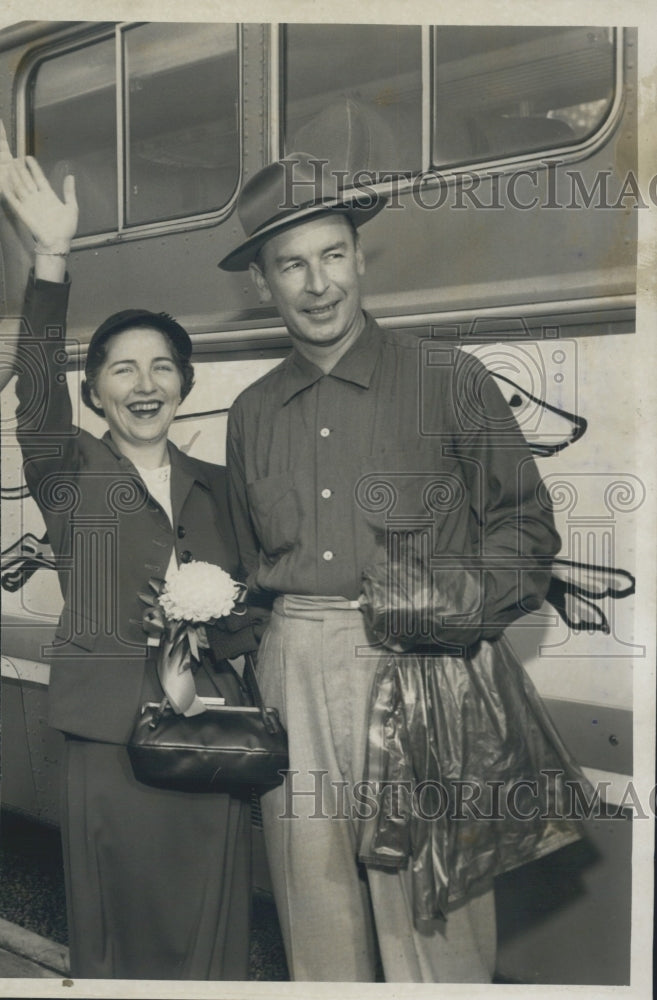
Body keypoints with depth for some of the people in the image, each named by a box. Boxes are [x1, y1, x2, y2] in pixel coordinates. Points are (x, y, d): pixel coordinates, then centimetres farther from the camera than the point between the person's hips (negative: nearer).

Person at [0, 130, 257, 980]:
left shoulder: (215, 487, 12)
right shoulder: (70, 476, 2)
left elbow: (249, 617, 15)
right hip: (109, 741, -3)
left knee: (212, 942, 9)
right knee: (118, 944, 6)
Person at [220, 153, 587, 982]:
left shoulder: (447, 381, 0)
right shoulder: (252, 414, 13)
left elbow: (525, 525, 1)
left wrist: (462, 598, -13)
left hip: (423, 673, -3)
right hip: (296, 668, 4)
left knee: (433, 927, 2)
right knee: (318, 923, 13)